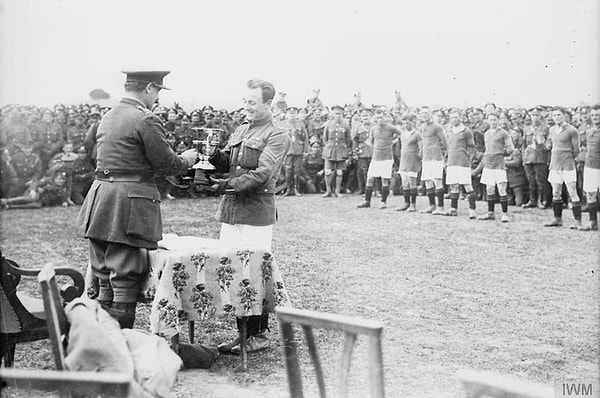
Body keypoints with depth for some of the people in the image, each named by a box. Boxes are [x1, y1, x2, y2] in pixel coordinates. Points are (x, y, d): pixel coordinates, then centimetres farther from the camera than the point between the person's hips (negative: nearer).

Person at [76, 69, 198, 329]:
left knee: (104, 282, 14)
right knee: (125, 282, -2)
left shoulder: (108, 117, 15)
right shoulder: (146, 120, -12)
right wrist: (187, 159, 11)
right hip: (129, 205, -8)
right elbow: (167, 164, -11)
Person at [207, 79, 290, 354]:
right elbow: (226, 164, 18)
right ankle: (243, 331, 17)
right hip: (231, 209, 7)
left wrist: (231, 184, -24)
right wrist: (214, 155, -3)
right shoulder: (240, 131, 19)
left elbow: (262, 173, -14)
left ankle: (259, 335, 6)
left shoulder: (277, 136, -3)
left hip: (256, 213, -7)